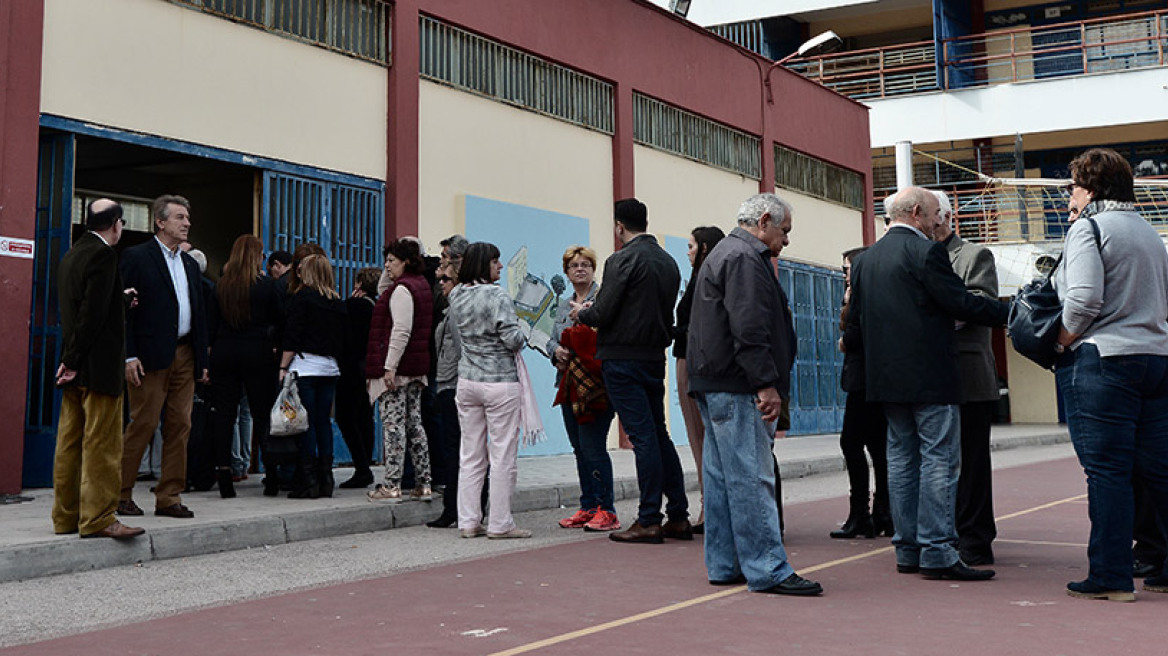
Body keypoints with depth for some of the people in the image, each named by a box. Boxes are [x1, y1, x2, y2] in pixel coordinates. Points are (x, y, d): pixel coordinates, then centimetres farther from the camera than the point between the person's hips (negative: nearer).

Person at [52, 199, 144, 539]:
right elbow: (93, 314, -19)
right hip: (99, 365, -9)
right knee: (102, 444, -5)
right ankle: (98, 518, -2)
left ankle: (66, 517, 18)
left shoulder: (70, 255, 15)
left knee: (69, 443, 11)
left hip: (75, 367, 9)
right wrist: (75, 361, -13)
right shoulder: (103, 255, -13)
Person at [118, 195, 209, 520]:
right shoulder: (137, 257, -2)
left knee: (180, 426, 5)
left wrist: (202, 360, 14)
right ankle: (121, 492, 9)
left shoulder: (190, 264, 19)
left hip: (184, 355, 7)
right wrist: (129, 356, -15)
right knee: (143, 423, -4)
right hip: (151, 355, -6)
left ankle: (169, 497, 11)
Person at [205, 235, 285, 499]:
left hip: (224, 352, 3)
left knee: (223, 412, 4)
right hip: (258, 354, -3)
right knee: (264, 411, 4)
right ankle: (272, 474, 7)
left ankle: (223, 472, 1)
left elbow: (211, 324, 5)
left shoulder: (221, 286, 3)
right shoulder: (267, 286, -6)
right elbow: (281, 319, 0)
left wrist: (209, 354, 11)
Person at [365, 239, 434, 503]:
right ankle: (423, 484, 13)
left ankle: (391, 486, -5)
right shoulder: (422, 286, 16)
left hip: (396, 368, -10)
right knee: (413, 423, 11)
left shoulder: (401, 289, -13)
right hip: (416, 367, 10)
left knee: (393, 423, -7)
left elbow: (401, 331, -21)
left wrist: (389, 367, -22)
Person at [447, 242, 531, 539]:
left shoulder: (456, 295, 7)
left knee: (470, 455, 11)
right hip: (500, 381, -6)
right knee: (503, 456, 1)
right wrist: (524, 327, 3)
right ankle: (500, 524, 5)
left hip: (467, 381, 7)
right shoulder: (497, 295, -14)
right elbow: (513, 339, -17)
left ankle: (468, 522, 14)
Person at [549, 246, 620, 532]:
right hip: (569, 385, 8)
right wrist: (556, 350, 1)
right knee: (579, 448, 10)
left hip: (594, 384, -8)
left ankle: (606, 510, -3)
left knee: (592, 447, -10)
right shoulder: (563, 305, 19)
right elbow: (553, 339, 22)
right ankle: (588, 508, 18)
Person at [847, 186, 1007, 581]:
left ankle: (908, 551, 13)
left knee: (902, 459, 10)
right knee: (939, 460, -4)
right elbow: (961, 303, -11)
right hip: (930, 377, -7)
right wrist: (1008, 312, 1)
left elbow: (855, 316, 16)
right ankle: (937, 553, -6)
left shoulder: (866, 259, 13)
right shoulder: (926, 252, -10)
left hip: (886, 377, 8)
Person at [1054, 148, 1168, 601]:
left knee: (1106, 470, -4)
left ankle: (1110, 577, -1)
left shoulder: (1088, 227, -7)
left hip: (1102, 360, -8)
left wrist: (1060, 344, -5)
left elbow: (1084, 299, -18)